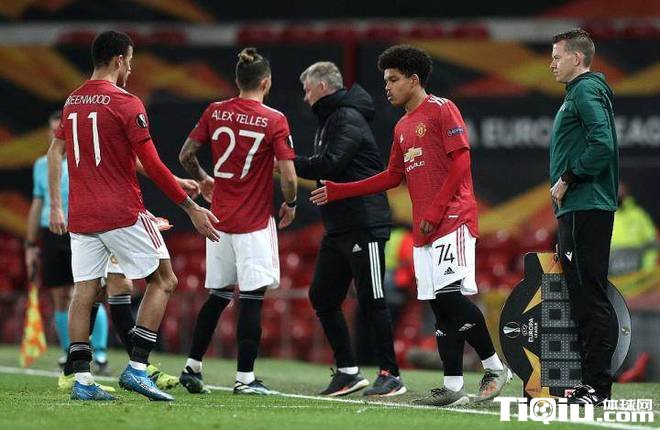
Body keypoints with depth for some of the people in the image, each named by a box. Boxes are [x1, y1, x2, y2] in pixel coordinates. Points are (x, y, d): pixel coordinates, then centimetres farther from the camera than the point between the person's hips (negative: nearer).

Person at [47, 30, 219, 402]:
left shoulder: (72, 102, 12)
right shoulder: (126, 103, -9)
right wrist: (191, 207, -7)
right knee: (163, 281, 4)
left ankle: (82, 380, -1)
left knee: (85, 291, 6)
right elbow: (152, 166, -11)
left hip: (80, 215, 6)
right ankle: (137, 369, -5)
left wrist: (56, 206, 23)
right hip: (123, 213, -6)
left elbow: (56, 152, 18)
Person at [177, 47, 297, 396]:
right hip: (255, 222, -5)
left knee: (218, 295, 16)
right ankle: (245, 378, -1)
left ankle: (192, 367, 16)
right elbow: (288, 176, -13)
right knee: (252, 298, -1)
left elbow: (186, 154, 7)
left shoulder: (215, 112, 1)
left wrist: (202, 180, 26)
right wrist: (290, 204, 6)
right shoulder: (274, 120, -10)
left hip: (220, 218, 5)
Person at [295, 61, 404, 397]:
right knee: (322, 297, 8)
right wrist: (290, 166, 4)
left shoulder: (348, 119, -12)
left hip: (364, 225, -10)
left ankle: (390, 375, 0)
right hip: (338, 227, 10)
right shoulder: (329, 120, 18)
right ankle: (348, 372, 13)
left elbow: (330, 165, -22)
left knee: (371, 301, -6)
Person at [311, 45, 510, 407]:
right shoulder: (402, 127, 22)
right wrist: (339, 191, 21)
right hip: (423, 229, 8)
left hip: (453, 219, -8)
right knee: (440, 307, 3)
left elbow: (460, 162, -11)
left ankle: (495, 367, -7)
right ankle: (452, 387, 2)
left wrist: (435, 211, -15)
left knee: (451, 295, -18)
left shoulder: (441, 110, -4)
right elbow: (393, 176, 25)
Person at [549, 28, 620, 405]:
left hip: (585, 211, -11)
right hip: (579, 210, 11)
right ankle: (594, 383, 14)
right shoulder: (584, 91, 21)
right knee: (585, 295, 11)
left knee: (590, 296, -10)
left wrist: (568, 179, -15)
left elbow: (602, 145, -23)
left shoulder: (586, 91, -11)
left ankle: (597, 385, -11)